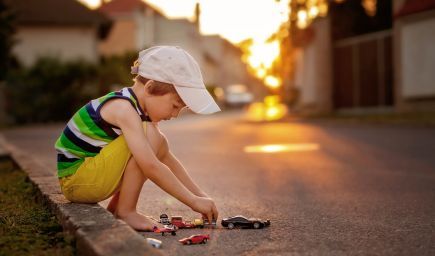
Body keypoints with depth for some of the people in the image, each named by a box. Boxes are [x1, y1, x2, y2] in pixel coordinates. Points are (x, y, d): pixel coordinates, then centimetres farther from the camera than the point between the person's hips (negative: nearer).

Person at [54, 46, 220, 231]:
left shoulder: (144, 110, 6)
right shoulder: (123, 109, -23)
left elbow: (167, 159, 10)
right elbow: (151, 167, -31)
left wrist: (200, 195, 5)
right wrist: (193, 201, -26)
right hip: (74, 180, -9)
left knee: (160, 146, 8)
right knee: (150, 137, -21)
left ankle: (115, 209, 8)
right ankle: (125, 212, -14)